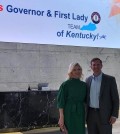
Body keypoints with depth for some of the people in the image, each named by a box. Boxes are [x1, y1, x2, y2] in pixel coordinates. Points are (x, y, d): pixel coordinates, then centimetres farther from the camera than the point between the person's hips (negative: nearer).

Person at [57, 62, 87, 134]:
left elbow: (86, 100, 14)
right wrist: (61, 117, -13)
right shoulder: (65, 84, -8)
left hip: (80, 114, 5)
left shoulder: (84, 85, 7)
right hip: (69, 114, -5)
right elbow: (61, 102, -9)